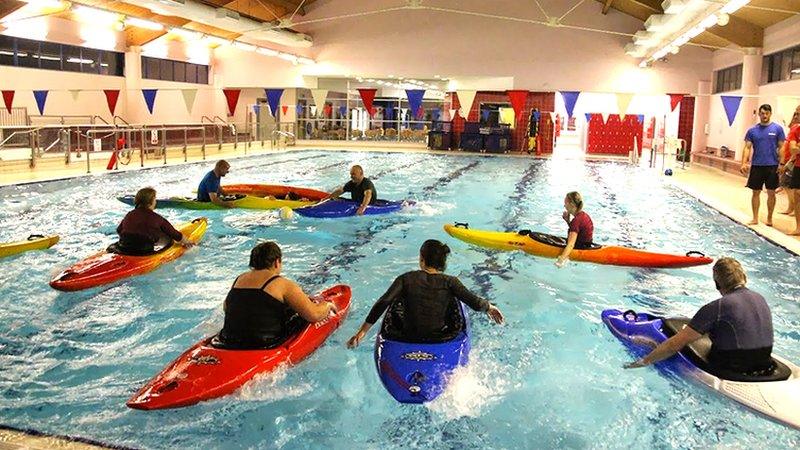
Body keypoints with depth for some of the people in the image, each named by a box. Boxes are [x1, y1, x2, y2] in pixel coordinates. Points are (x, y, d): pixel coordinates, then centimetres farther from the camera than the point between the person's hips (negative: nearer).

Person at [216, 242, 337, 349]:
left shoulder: (239, 279, 10)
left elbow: (226, 308, 27)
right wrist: (327, 305, 9)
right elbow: (314, 315, -14)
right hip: (264, 346, -6)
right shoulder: (283, 284, -9)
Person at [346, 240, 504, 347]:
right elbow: (476, 303, -12)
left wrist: (361, 332, -12)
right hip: (440, 340, 0)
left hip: (408, 339, 1)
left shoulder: (406, 279, -7)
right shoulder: (449, 282, -8)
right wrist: (490, 307, 10)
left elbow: (383, 303, -15)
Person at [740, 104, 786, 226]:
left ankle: (769, 219, 16)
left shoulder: (777, 129, 0)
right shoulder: (752, 130, 4)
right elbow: (747, 148, 3)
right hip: (756, 166, 1)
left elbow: (781, 147, 0)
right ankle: (755, 218, 14)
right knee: (756, 192, 6)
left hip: (772, 166, -1)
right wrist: (744, 163, -9)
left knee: (771, 193, 5)